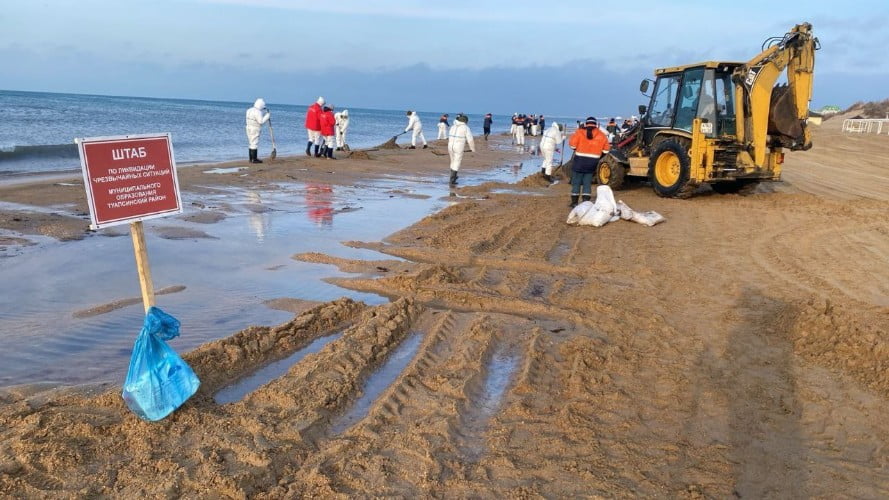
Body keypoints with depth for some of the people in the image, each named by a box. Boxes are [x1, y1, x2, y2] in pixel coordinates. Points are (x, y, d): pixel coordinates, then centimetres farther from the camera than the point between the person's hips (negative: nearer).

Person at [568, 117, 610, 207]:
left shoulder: (579, 132, -4)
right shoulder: (601, 135, 4)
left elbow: (572, 145, -7)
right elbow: (606, 149, 5)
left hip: (580, 160, -2)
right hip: (593, 161, 2)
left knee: (576, 181, 8)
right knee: (587, 182, 10)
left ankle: (574, 202, 9)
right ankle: (586, 202, 7)